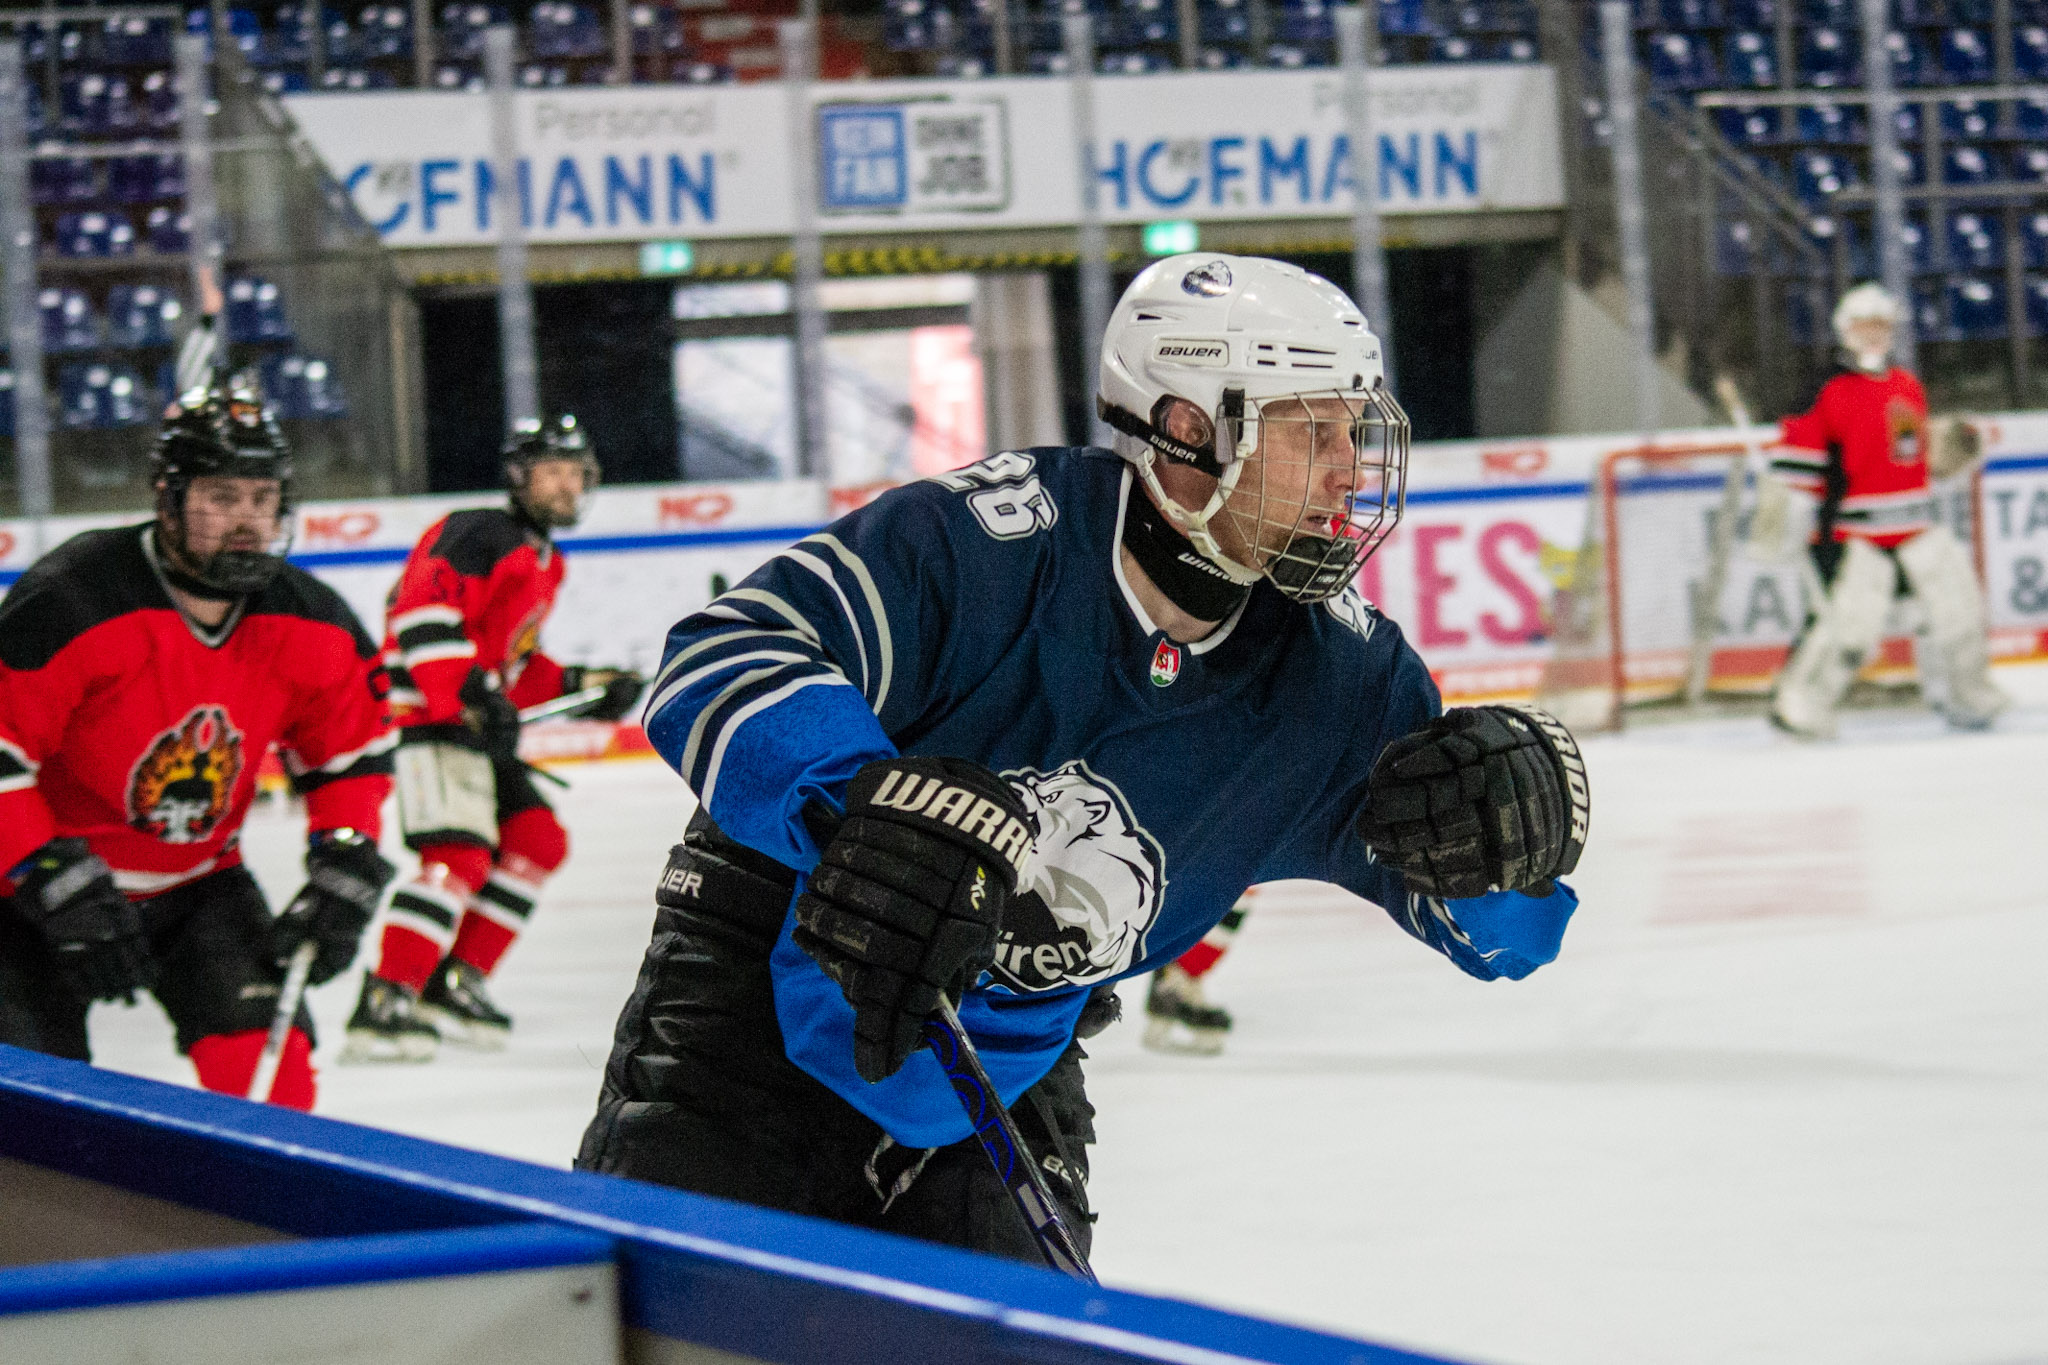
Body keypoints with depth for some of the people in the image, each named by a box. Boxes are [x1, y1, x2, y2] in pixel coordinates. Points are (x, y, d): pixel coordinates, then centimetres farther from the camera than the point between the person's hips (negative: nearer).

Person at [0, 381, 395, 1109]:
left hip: (196, 879, 5)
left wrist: (344, 874, -5)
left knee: (268, 1049, -10)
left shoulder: (311, 626, -7)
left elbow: (351, 759, 8)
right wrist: (59, 882, -28)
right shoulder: (70, 601, -26)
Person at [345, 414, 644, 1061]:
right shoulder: (480, 534, -10)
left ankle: (452, 983, 12)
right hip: (426, 713, -10)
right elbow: (420, 616, -23)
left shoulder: (542, 563, 22)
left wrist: (581, 685, 16)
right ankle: (383, 1003, -23)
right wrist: (472, 693, -29)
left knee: (539, 842, 9)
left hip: (475, 720, 10)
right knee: (461, 857, -21)